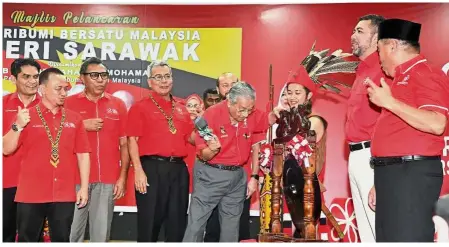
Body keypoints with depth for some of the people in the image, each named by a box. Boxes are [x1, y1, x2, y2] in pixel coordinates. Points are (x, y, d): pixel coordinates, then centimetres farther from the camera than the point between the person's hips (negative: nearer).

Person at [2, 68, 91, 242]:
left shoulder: (74, 118, 5)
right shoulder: (27, 116, 0)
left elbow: (83, 154, 6)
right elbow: (6, 149, -3)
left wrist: (84, 187, 2)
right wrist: (18, 126, -19)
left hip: (64, 195, 2)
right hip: (31, 195, -1)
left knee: (61, 240, 9)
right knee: (27, 240, 8)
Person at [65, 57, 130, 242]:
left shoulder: (118, 105, 8)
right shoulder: (70, 102, 4)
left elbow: (124, 144, 8)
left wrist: (122, 177, 2)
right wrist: (82, 126, -10)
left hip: (108, 180, 1)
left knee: (101, 233, 6)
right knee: (72, 232, 0)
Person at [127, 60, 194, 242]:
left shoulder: (181, 109, 16)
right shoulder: (140, 107, 1)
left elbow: (190, 137, 19)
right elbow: (132, 141, -6)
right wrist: (138, 170, -15)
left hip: (179, 169, 5)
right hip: (152, 168, -5)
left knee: (178, 221, 11)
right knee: (149, 221, 1)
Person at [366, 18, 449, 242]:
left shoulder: (425, 74, -10)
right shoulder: (402, 79, 20)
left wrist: (389, 102, -18)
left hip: (412, 173, -10)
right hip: (394, 172, 10)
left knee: (407, 238, -8)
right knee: (389, 238, 13)